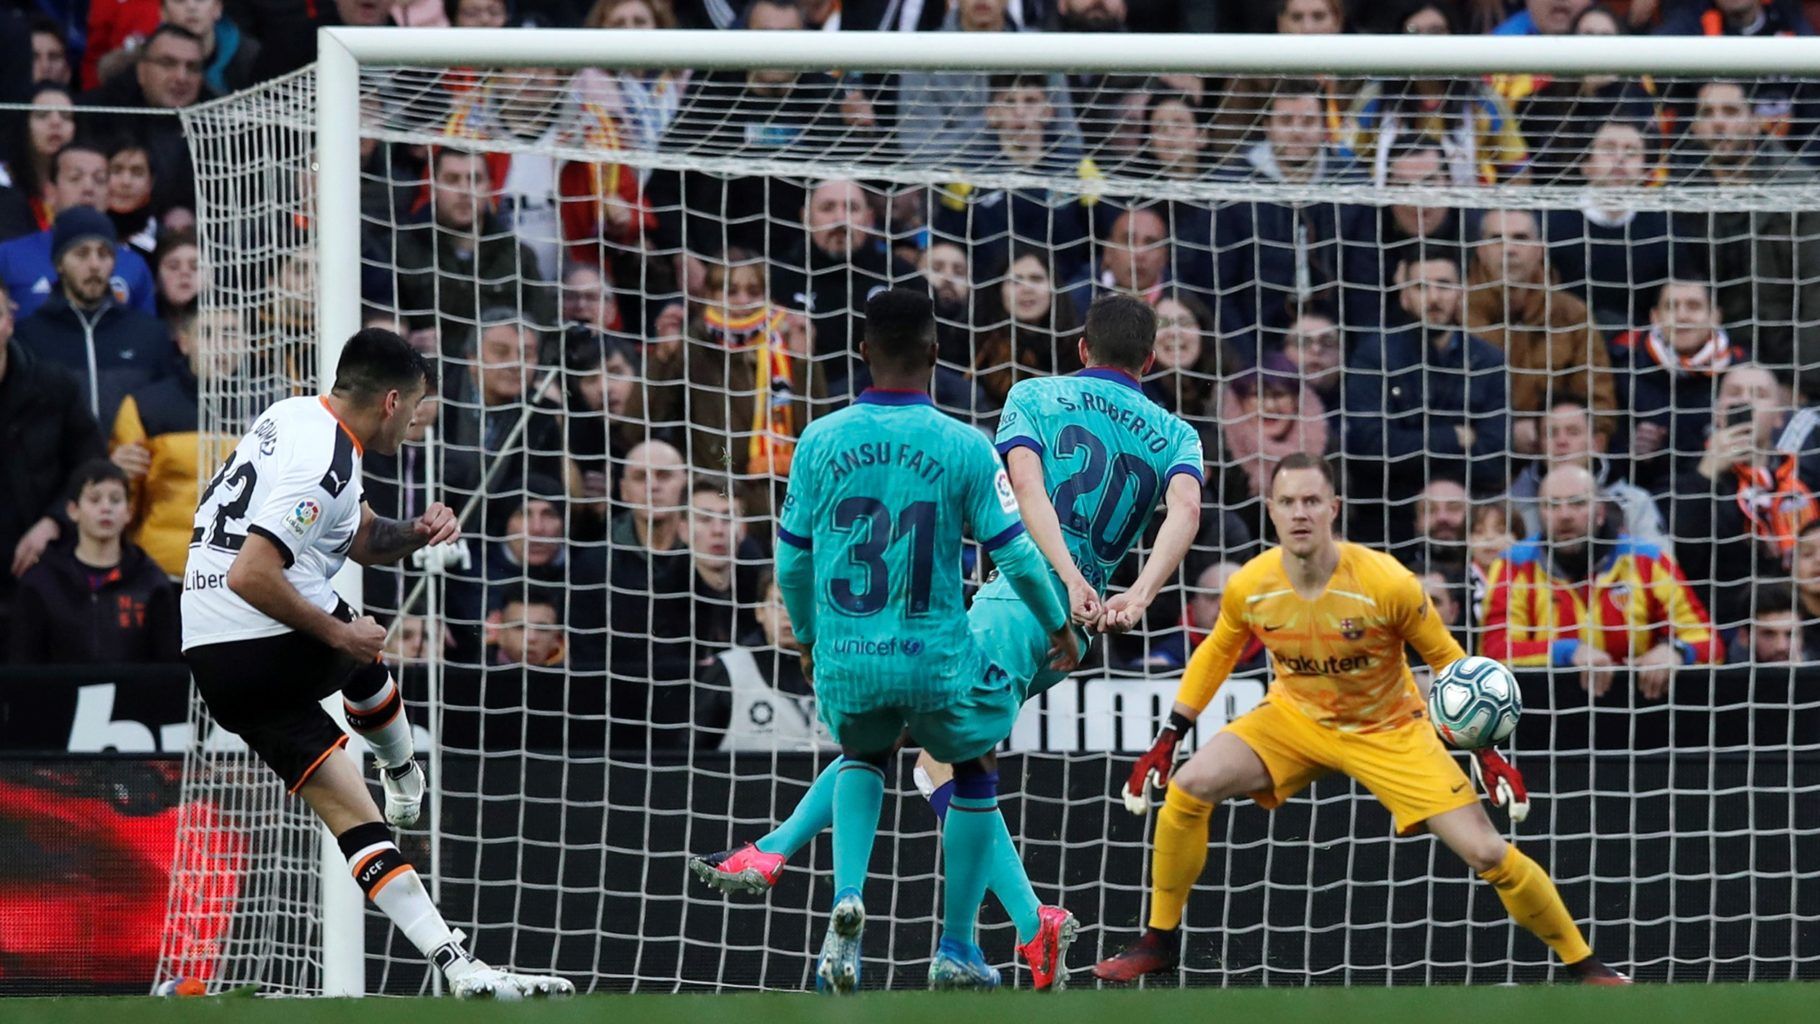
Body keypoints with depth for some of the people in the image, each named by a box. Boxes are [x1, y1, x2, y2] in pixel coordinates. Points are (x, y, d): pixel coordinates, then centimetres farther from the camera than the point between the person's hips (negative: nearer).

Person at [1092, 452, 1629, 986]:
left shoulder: (1388, 584, -27)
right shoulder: (1249, 587, -18)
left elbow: (1447, 660, -12)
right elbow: (1217, 653, 4)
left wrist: (1487, 752, -15)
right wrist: (1167, 740, 2)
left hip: (1389, 731, -3)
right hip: (1294, 717, 3)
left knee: (1486, 852, -11)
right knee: (1187, 788, -18)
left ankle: (1582, 963, 8)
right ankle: (1158, 941, 1)